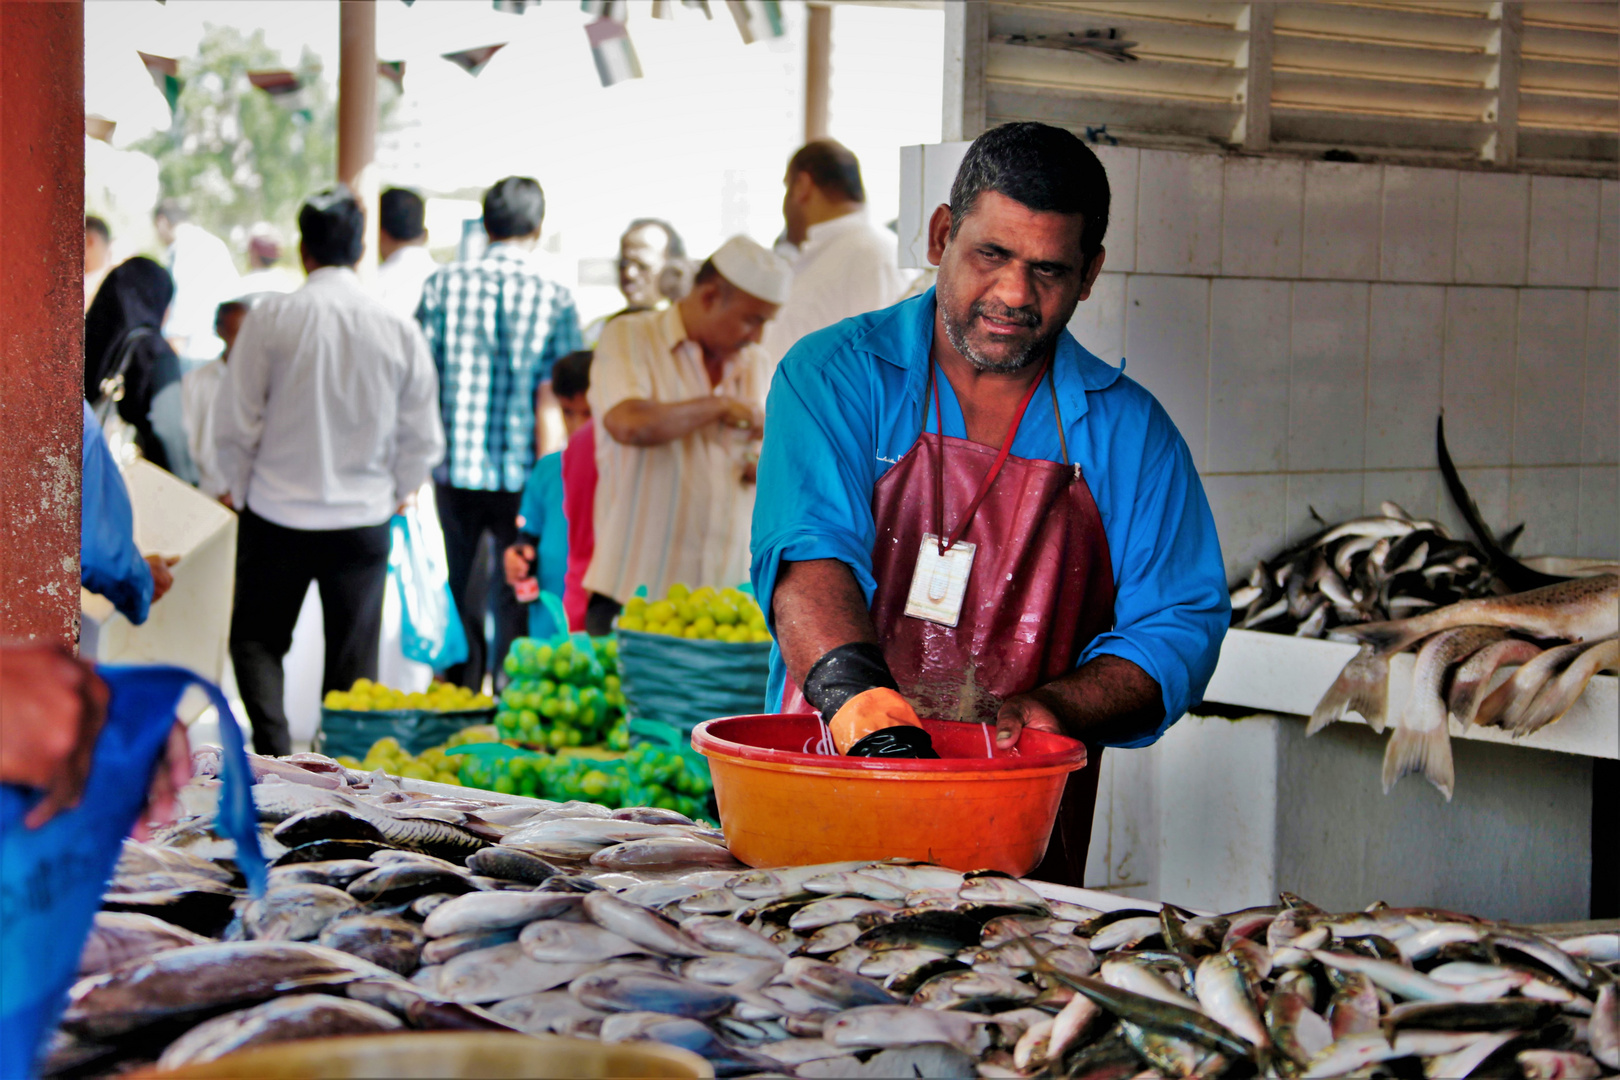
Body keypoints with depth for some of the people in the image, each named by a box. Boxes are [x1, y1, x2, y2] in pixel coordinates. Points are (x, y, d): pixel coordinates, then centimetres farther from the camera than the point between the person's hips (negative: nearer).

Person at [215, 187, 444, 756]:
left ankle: (274, 746, -4)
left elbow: (234, 424, -6)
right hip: (364, 518, 1)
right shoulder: (400, 330, -5)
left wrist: (242, 490, 11)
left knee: (257, 639, 14)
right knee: (353, 658, 12)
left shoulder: (270, 318, -9)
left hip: (277, 514, -1)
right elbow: (423, 441, 1)